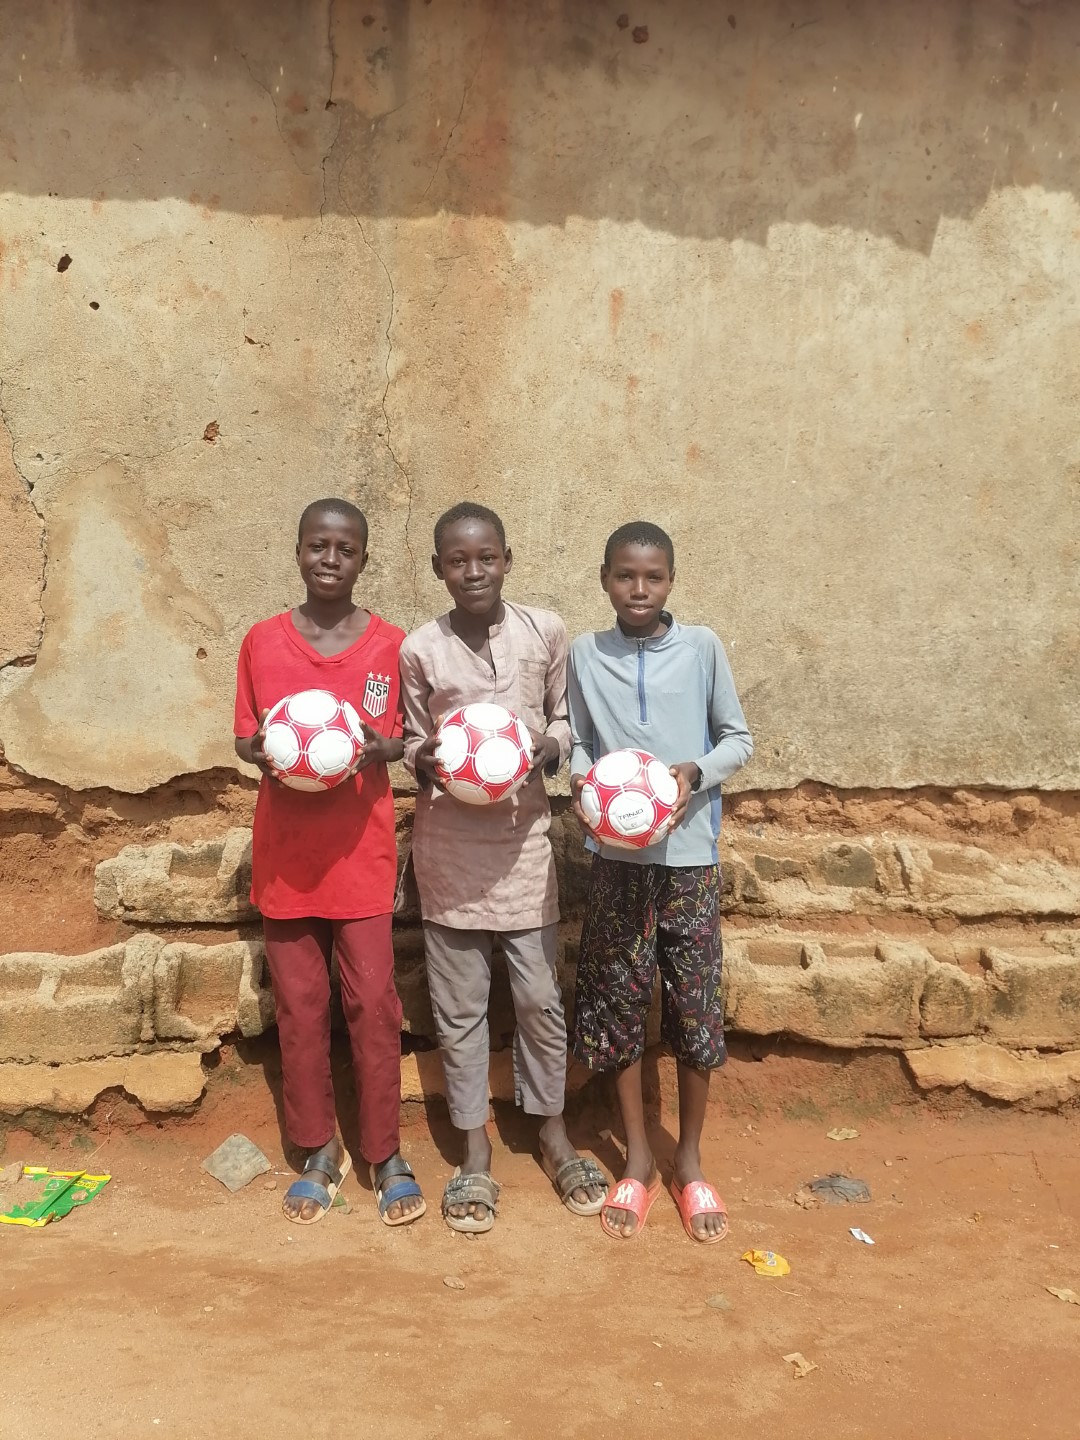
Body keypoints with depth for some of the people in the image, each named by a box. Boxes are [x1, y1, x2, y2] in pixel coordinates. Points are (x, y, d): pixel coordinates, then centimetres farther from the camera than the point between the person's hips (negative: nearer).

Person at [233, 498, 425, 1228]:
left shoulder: (391, 644, -1)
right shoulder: (262, 641, 2)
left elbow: (413, 736, 5)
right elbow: (243, 736, 7)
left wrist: (383, 748, -17)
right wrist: (262, 750, -16)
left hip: (362, 850, -1)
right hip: (286, 850, 2)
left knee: (373, 1001, 2)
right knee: (300, 1004, 9)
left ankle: (386, 1154, 18)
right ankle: (320, 1151, 25)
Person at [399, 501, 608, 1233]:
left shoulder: (546, 631, -3)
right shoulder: (419, 649, -4)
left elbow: (565, 717, 8)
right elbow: (413, 743, 6)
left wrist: (548, 748, -13)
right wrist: (426, 759, -16)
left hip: (523, 835, 1)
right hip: (449, 842, 0)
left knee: (540, 996, 9)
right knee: (460, 1004, 9)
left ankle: (554, 1134, 30)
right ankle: (476, 1149, 25)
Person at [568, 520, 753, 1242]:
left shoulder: (703, 647, -2)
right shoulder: (586, 655, 1)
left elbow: (739, 739, 4)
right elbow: (577, 744, 7)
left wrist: (694, 772, -15)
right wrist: (582, 782, -15)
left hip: (689, 854, -1)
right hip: (617, 856, 1)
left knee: (696, 1007, 6)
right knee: (620, 1003, 9)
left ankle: (689, 1159, 27)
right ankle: (638, 1156, 28)